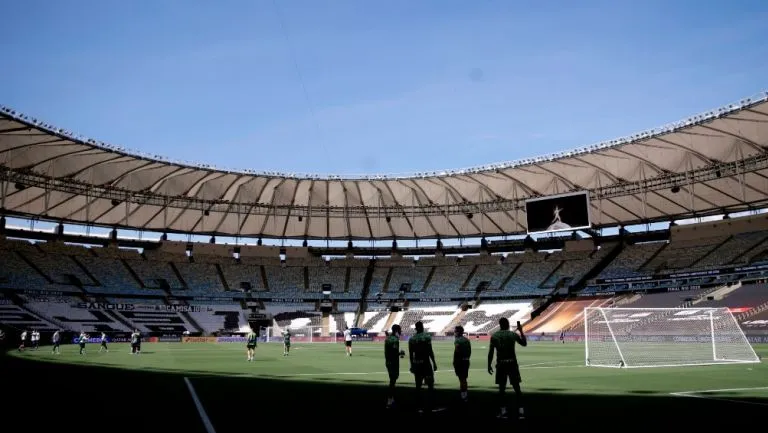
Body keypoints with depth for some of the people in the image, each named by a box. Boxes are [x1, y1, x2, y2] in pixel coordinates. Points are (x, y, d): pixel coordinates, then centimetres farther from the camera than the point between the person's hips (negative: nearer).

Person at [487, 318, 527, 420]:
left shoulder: (494, 336, -1)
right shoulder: (513, 334, -1)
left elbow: (491, 352, -4)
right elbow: (524, 344, 13)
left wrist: (489, 365, 3)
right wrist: (521, 331, 20)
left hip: (501, 364, 0)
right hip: (512, 363, 0)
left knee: (502, 388, 9)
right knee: (517, 388, 5)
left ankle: (503, 411, 8)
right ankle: (521, 411, 2)